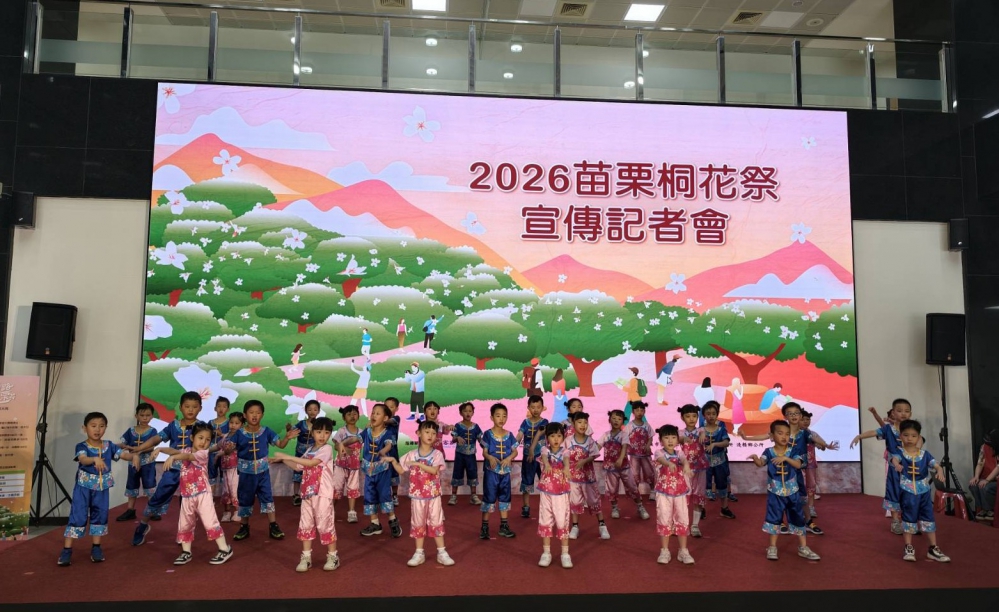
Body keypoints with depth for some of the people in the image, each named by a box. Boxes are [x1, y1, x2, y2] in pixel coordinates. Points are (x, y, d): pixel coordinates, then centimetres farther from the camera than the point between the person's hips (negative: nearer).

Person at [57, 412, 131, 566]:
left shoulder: (109, 446, 0)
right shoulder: (82, 447, -11)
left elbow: (126, 455, -5)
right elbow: (83, 459, -31)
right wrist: (95, 459, -53)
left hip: (102, 488, 4)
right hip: (83, 487, -3)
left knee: (100, 516, 10)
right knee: (77, 516, -5)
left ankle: (96, 548, 21)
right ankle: (67, 550, 2)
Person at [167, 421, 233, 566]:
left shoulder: (203, 453, -12)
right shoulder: (186, 450, 8)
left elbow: (189, 456, -29)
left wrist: (172, 457, -42)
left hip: (202, 494, -6)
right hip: (187, 496, 6)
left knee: (210, 522, -9)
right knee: (184, 525, 12)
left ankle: (225, 549, -1)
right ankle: (186, 552, 26)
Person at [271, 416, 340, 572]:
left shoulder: (327, 449, -11)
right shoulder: (309, 449, 12)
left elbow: (311, 463, -24)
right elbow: (298, 467, 19)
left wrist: (287, 456, -22)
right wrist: (282, 459, 9)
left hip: (322, 494, -7)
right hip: (307, 493, 7)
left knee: (324, 524, -2)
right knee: (305, 524, 8)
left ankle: (333, 556, 10)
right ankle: (306, 557, 17)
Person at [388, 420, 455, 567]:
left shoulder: (437, 454, -7)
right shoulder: (411, 455, 0)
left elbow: (434, 470, -22)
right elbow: (401, 470, 7)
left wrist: (418, 463, -25)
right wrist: (393, 461, -7)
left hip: (433, 495, -2)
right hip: (417, 496, 2)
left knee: (436, 523, 4)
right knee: (418, 524, 10)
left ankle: (442, 553, 13)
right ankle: (419, 553, 20)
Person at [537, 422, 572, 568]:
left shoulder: (564, 451, -4)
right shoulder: (545, 450, -4)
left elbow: (566, 459, -27)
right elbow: (545, 457, -28)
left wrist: (566, 467, -52)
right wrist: (547, 464, -52)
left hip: (561, 492, -1)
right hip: (546, 492, 1)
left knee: (562, 521, 2)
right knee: (545, 521, 7)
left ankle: (565, 554, 12)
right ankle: (546, 553, 17)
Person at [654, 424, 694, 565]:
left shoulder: (679, 453, 0)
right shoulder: (659, 452, -9)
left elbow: (684, 459, -24)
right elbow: (662, 459, -34)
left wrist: (686, 466, -50)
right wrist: (670, 464, -59)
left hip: (680, 493, 2)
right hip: (663, 493, -2)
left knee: (682, 521, 5)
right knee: (664, 521, 3)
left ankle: (683, 551, 17)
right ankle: (664, 551, 14)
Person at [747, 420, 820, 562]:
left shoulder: (793, 451, -4)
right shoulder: (769, 452, -7)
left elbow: (798, 465, -18)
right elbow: (761, 463, -23)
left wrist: (786, 458, -33)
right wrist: (755, 459, -46)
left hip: (792, 492, 1)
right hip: (775, 492, -1)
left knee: (798, 519, 10)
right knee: (774, 519, 7)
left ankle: (803, 547, 22)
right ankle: (772, 547, 17)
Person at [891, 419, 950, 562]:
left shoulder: (924, 454, 3)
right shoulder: (900, 452, -7)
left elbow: (936, 465, -7)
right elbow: (894, 459, -29)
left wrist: (939, 471, -31)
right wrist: (897, 465, -53)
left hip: (924, 491, 3)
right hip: (908, 492, -3)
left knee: (928, 518, 9)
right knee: (908, 518, 4)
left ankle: (933, 549, 18)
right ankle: (908, 548, 12)